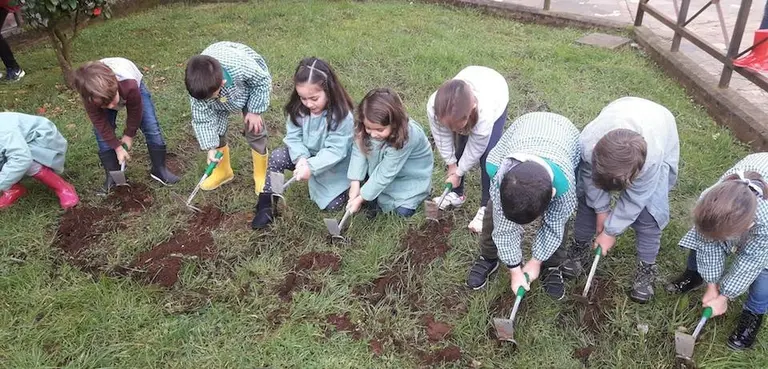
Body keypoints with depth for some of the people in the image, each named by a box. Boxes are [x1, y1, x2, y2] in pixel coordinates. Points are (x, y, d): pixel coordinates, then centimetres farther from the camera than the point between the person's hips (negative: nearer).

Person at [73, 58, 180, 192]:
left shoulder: (130, 85, -47)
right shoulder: (91, 97, -39)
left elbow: (135, 111, -25)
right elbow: (101, 123, -22)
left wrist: (129, 135, -10)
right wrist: (117, 147, -19)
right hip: (101, 94, 2)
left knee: (152, 127, -9)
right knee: (102, 132, -9)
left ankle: (159, 169, 5)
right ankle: (112, 174, 7)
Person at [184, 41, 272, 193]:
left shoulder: (242, 67, -46)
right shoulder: (200, 87, -34)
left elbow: (263, 80, -24)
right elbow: (203, 119, -22)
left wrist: (255, 111, -20)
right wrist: (210, 147, -25)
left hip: (250, 86, -3)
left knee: (254, 130, -6)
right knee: (216, 128, 0)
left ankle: (261, 175, 13)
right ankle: (223, 171, 23)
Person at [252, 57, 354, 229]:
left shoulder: (342, 116, -29)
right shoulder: (298, 109, -14)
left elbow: (336, 151, -28)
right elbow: (293, 137, -11)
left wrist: (311, 167, -37)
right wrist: (301, 158, -31)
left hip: (333, 165, -3)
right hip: (306, 157, 4)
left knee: (333, 204, -10)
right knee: (277, 157, -19)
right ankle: (265, 205, -8)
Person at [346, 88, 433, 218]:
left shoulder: (406, 137, -39)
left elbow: (386, 173, -33)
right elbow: (358, 150, -19)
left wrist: (361, 198, -27)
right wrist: (355, 183, -26)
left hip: (411, 174, -5)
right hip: (382, 163, 5)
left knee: (403, 211, -13)